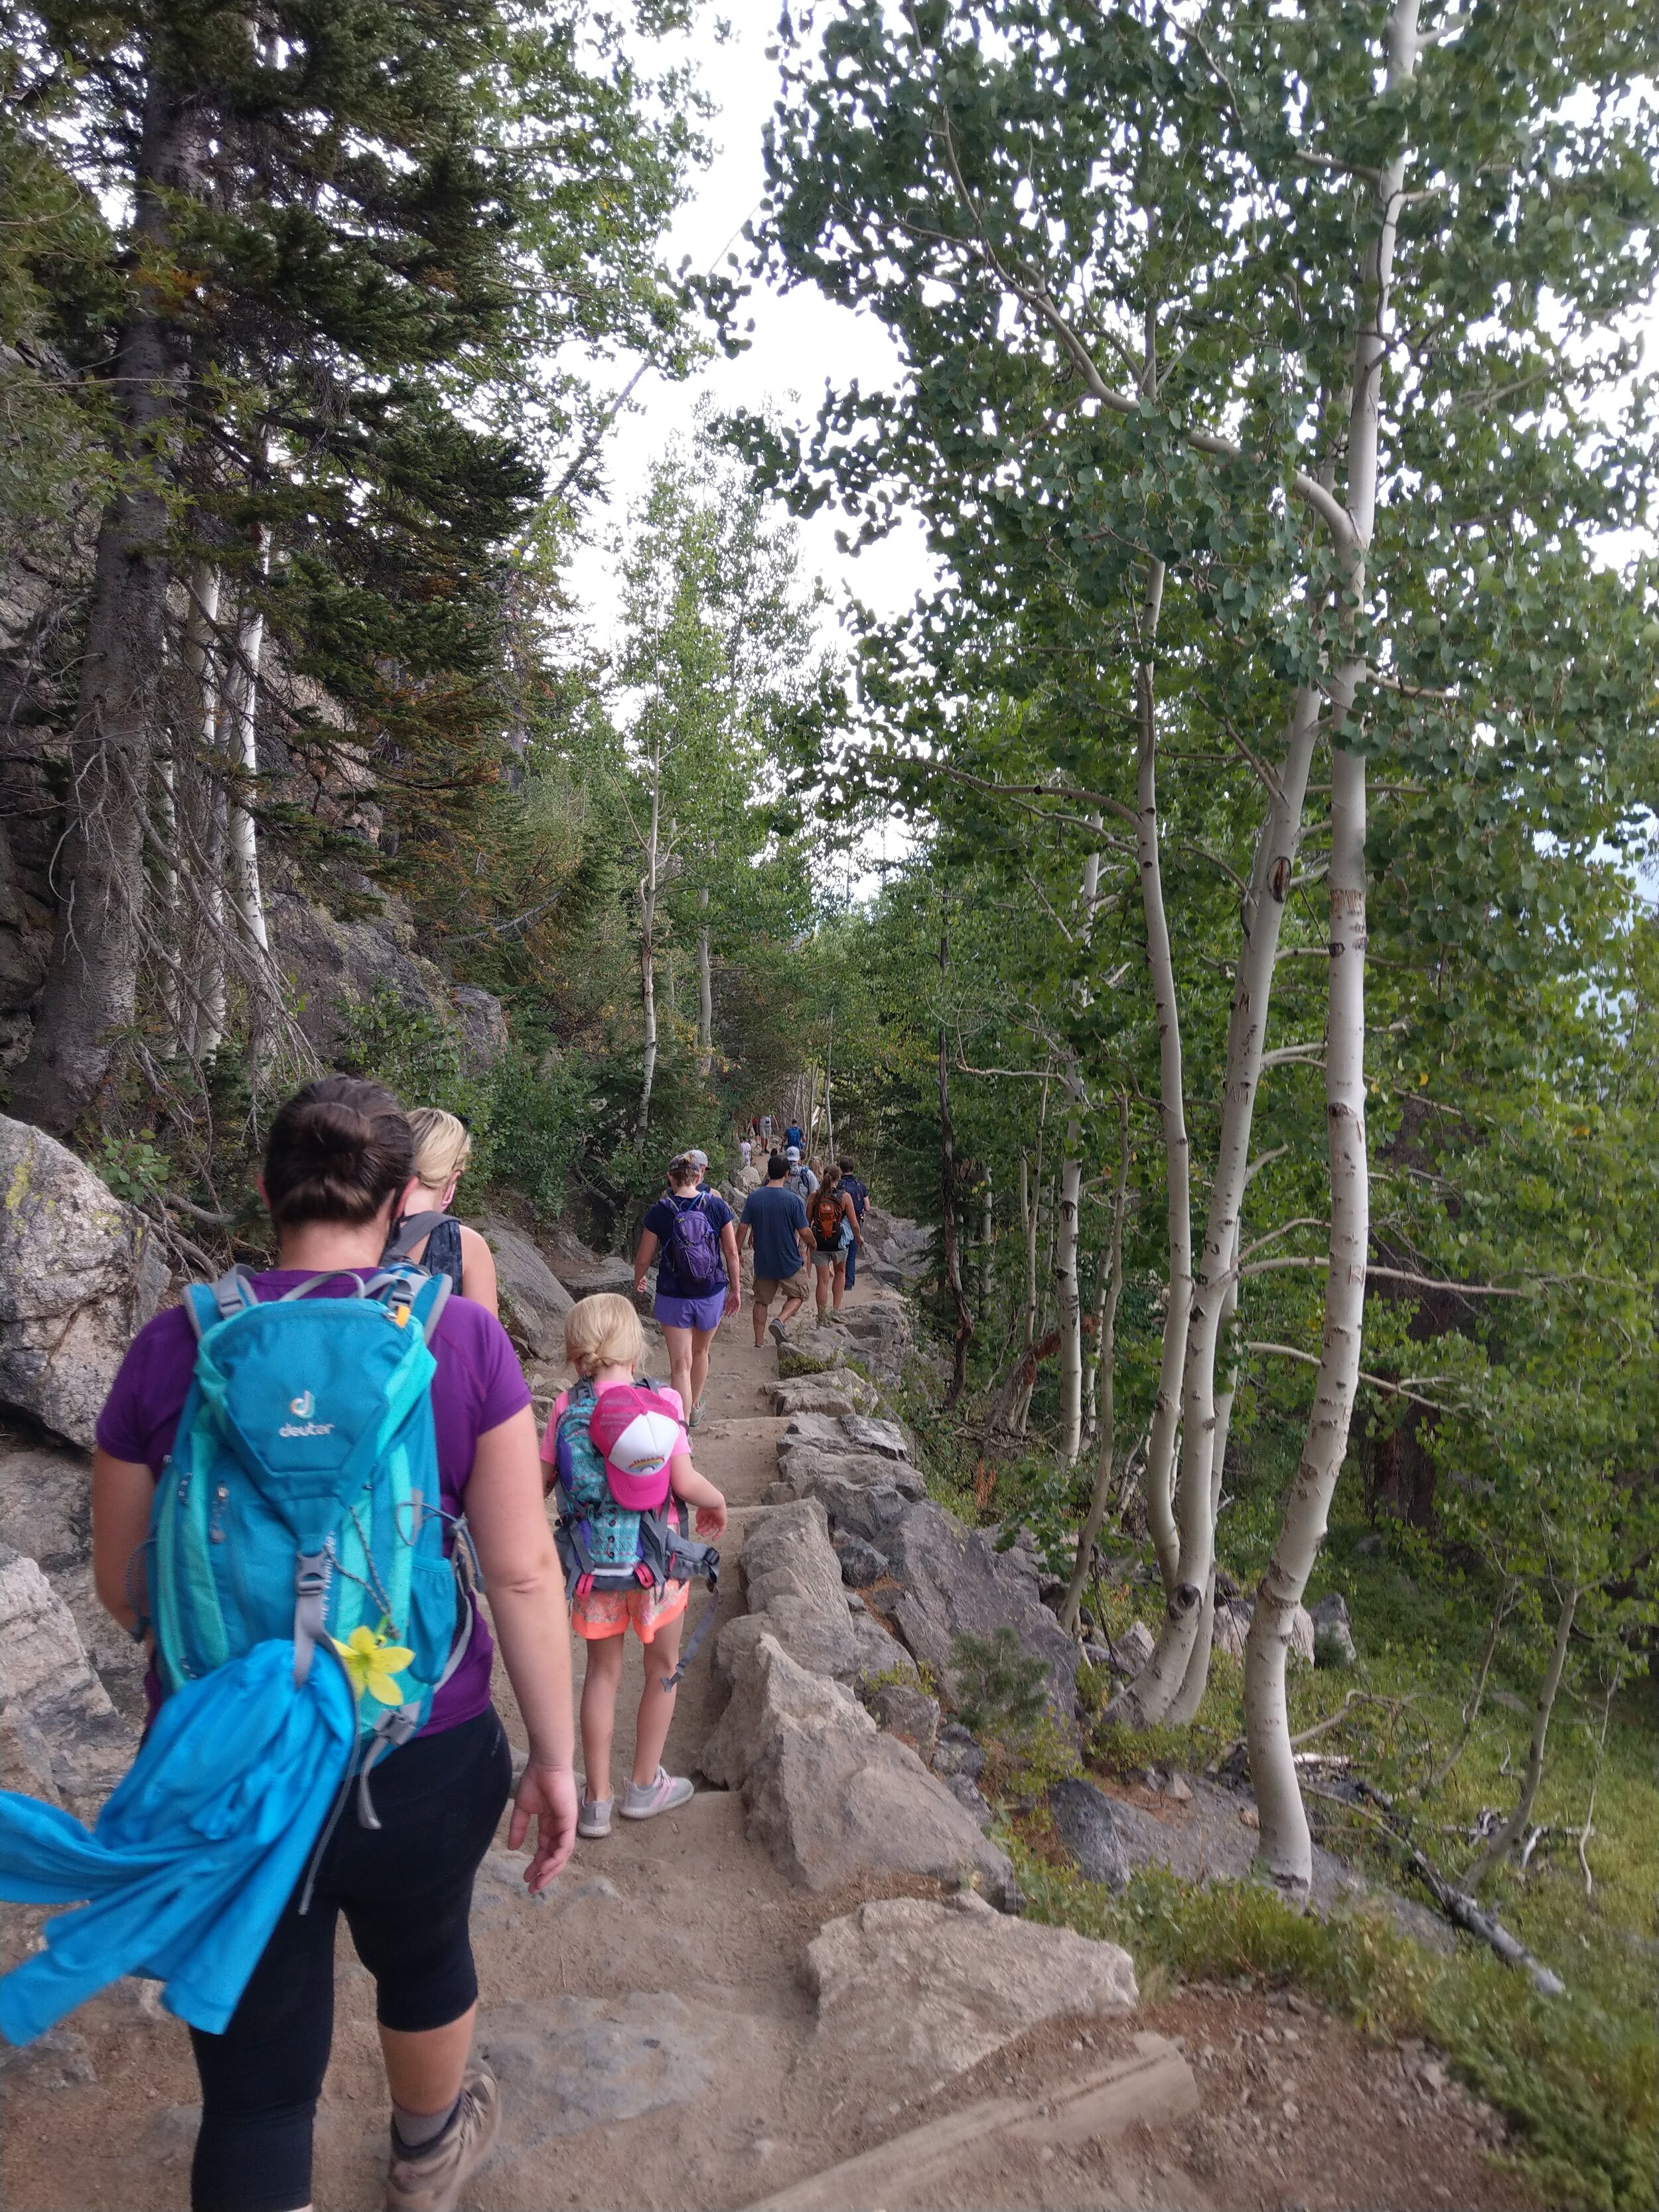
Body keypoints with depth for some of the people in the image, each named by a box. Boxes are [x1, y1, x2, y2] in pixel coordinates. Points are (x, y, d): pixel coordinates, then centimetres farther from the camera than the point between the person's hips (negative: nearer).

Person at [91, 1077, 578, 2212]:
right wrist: (555, 1754, -2)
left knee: (255, 2080, 18)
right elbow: (523, 1572, -14)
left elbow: (122, 1584, 1)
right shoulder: (462, 1338, -15)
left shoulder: (173, 1348, -10)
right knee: (423, 1952, 30)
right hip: (424, 1757, 0)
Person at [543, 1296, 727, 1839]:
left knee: (603, 1672, 20)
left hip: (592, 1555, 2)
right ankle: (645, 1786, 33)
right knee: (662, 1668, 20)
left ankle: (596, 1801, 27)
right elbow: (684, 1482, -19)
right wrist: (718, 1504, 1)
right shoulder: (660, 1400, -16)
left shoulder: (567, 1405, -9)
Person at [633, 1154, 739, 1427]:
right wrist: (735, 1289, 10)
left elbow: (643, 1259, -4)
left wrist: (637, 1282, 17)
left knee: (680, 1365, 1)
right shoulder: (717, 1205, -7)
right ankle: (695, 1407, 45)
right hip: (712, 1294, 2)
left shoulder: (659, 1212, -10)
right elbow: (731, 1252, -3)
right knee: (700, 1352, 25)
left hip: (673, 1297, -2)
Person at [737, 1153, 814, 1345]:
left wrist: (737, 1252, 11)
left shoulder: (753, 1197, -5)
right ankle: (781, 1320, -10)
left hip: (762, 1261, 3)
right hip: (788, 1261, -3)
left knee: (762, 1300, 18)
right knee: (798, 1295, 16)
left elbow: (743, 1227, -2)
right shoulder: (793, 1199, -15)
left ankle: (759, 1342, 19)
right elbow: (803, 1232, -10)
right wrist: (811, 1244, 12)